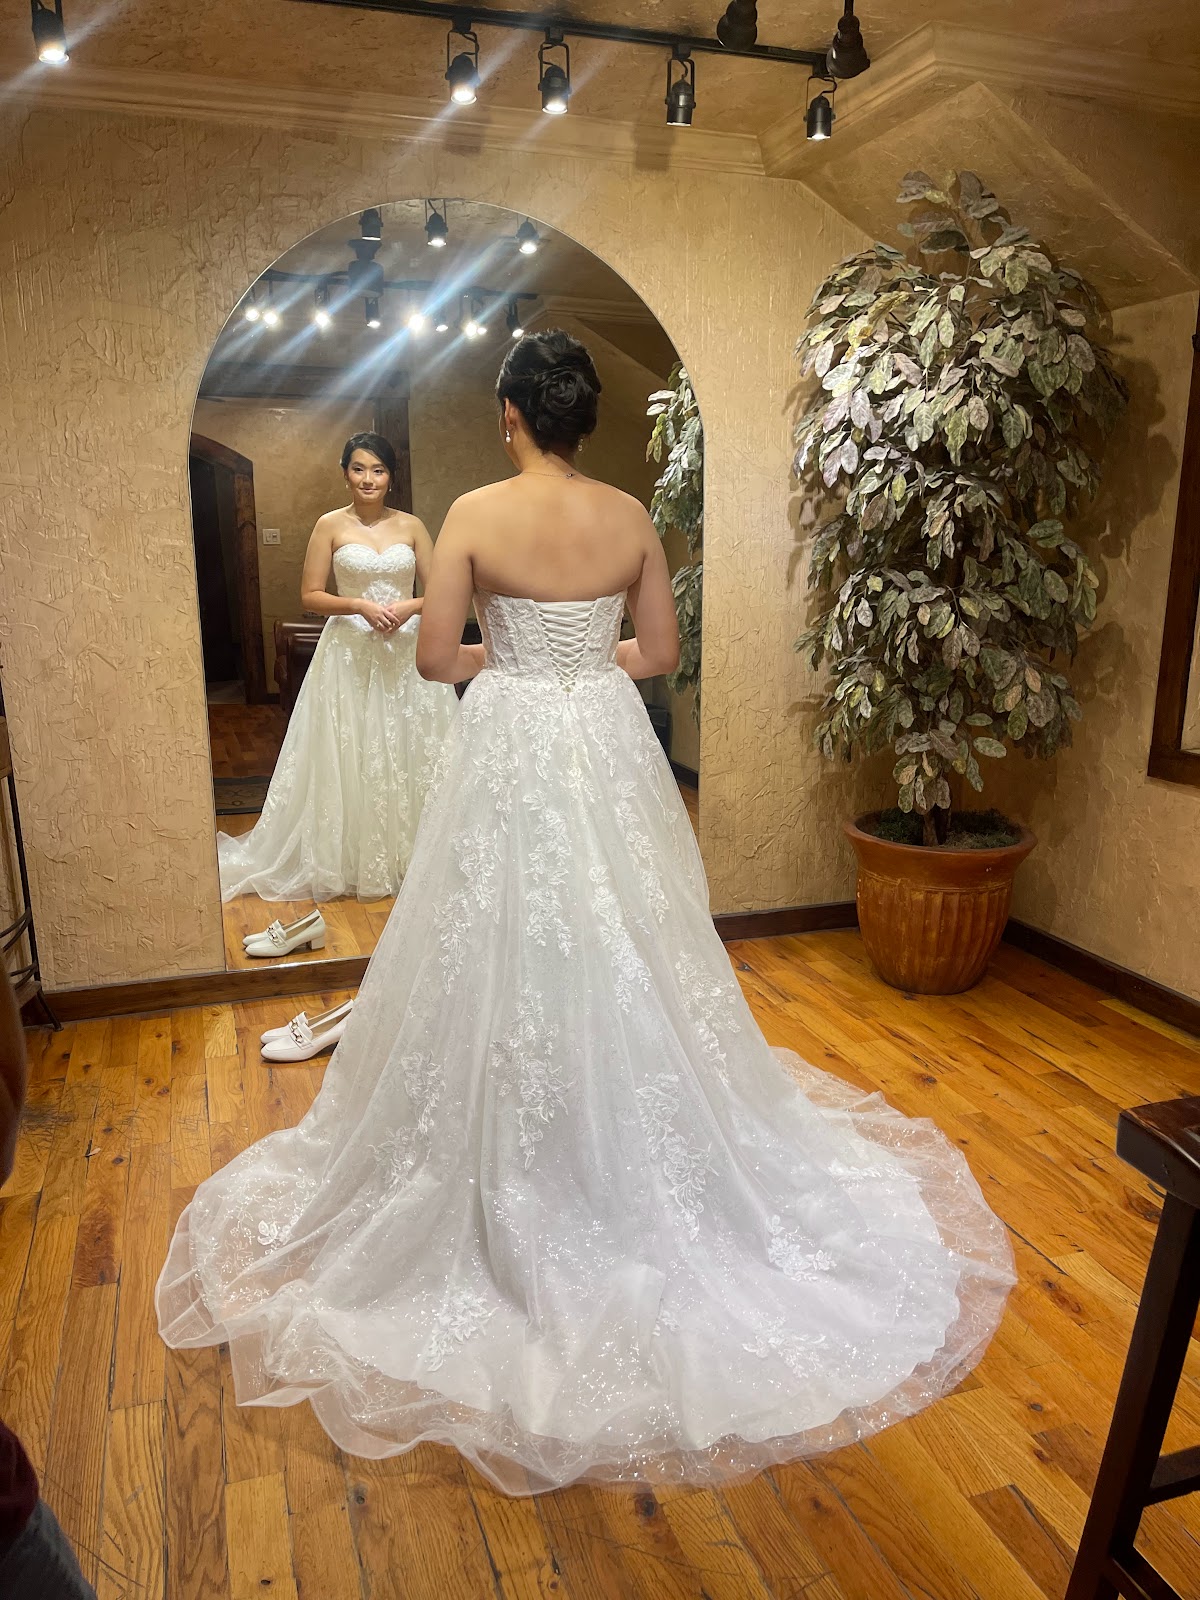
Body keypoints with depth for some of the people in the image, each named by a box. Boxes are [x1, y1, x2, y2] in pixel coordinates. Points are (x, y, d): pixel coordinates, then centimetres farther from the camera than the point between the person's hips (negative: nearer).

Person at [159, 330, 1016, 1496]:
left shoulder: (476, 514, -8)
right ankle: (646, 1170, 31)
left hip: (508, 750, -3)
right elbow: (660, 653, 4)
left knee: (509, 962, 8)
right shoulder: (633, 517, 1)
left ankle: (518, 1193, 22)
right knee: (630, 960, 15)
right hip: (608, 749, 3)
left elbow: (435, 654, -8)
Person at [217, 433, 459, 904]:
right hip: (349, 654, -2)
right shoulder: (331, 525, 2)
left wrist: (409, 607, -13)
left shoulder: (411, 525, 7)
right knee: (351, 757, 1)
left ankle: (413, 856, 18)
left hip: (407, 652, 2)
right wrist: (360, 606, -16)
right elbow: (310, 595, -1)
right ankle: (352, 861, 14)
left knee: (413, 753, 5)